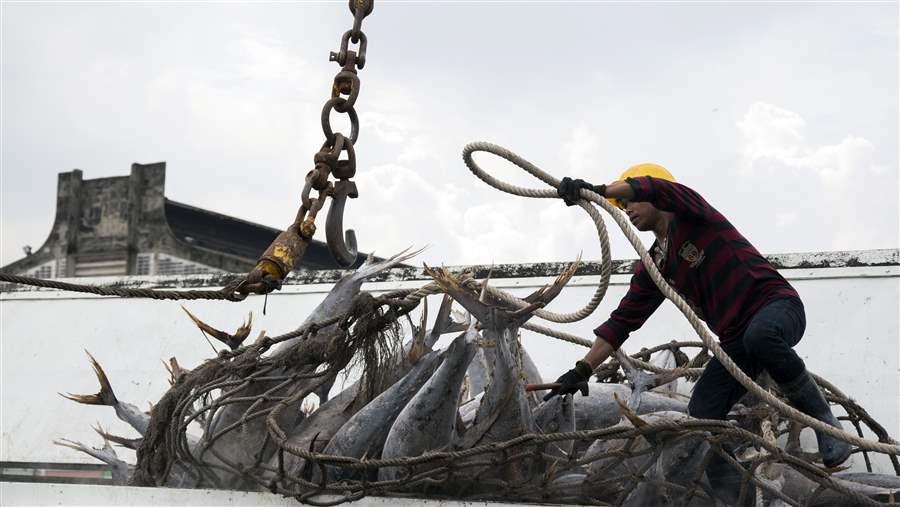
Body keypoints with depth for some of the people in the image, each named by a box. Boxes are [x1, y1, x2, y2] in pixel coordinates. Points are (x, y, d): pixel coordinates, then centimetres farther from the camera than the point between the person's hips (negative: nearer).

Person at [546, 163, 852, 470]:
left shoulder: (691, 218, -3)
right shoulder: (653, 268, 14)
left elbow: (659, 188, -26)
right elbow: (622, 321, 12)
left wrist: (599, 191, -31)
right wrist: (583, 370, 4)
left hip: (776, 304, -7)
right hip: (735, 338, 7)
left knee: (759, 335, -41)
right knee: (700, 417, -9)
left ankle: (820, 416, -23)